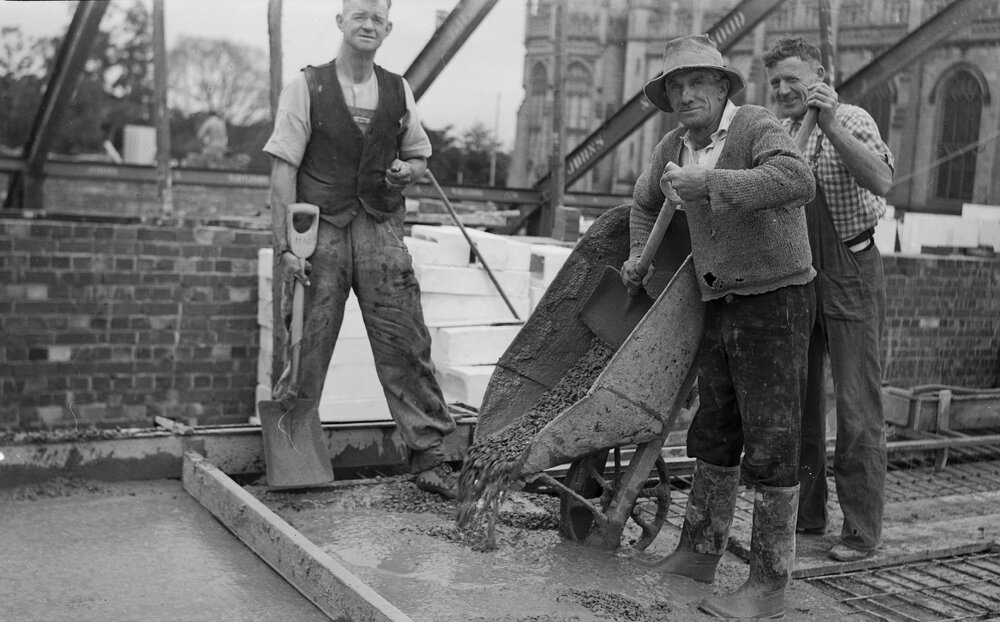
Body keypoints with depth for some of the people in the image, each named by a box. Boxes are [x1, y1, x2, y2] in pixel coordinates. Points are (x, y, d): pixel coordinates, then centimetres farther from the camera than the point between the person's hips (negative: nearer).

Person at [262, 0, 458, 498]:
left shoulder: (398, 91, 12)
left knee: (406, 346, -1)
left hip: (382, 231, 3)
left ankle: (428, 457, 6)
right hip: (321, 230, -3)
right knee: (305, 349, 1)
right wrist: (285, 246, -12)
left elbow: (419, 155, 24)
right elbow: (283, 170, -4)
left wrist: (407, 169, -1)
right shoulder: (306, 88, 0)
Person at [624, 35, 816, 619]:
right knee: (715, 433, 14)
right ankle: (699, 553, 27)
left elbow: (797, 182, -37)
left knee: (771, 442, -3)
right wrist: (639, 254, 14)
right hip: (722, 307, 7)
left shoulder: (758, 126, -15)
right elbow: (646, 202, 27)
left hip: (777, 301, -7)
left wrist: (706, 183, -37)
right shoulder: (675, 146, 6)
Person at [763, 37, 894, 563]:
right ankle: (805, 513, 23)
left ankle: (862, 528, 4)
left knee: (857, 404, -4)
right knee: (797, 397, 11)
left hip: (849, 270, -6)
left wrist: (830, 126, -30)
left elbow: (881, 180, -25)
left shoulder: (851, 120, -8)